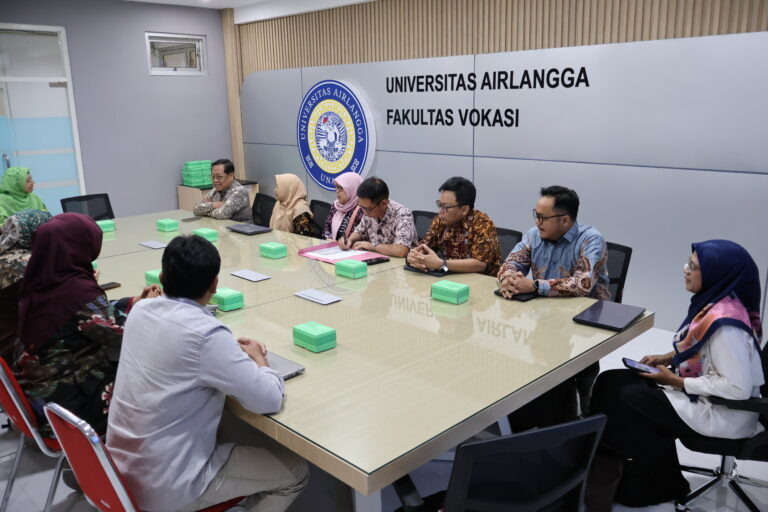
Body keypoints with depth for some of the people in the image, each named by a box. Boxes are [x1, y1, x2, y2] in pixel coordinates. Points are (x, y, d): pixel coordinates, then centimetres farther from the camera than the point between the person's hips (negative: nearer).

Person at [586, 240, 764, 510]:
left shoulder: (725, 322, -30)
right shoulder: (714, 301, -1)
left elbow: (738, 387, -29)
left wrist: (675, 381, -22)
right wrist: (667, 357, 1)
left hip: (724, 411, -9)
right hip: (702, 393, 9)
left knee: (627, 400, -5)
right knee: (612, 383, 2)